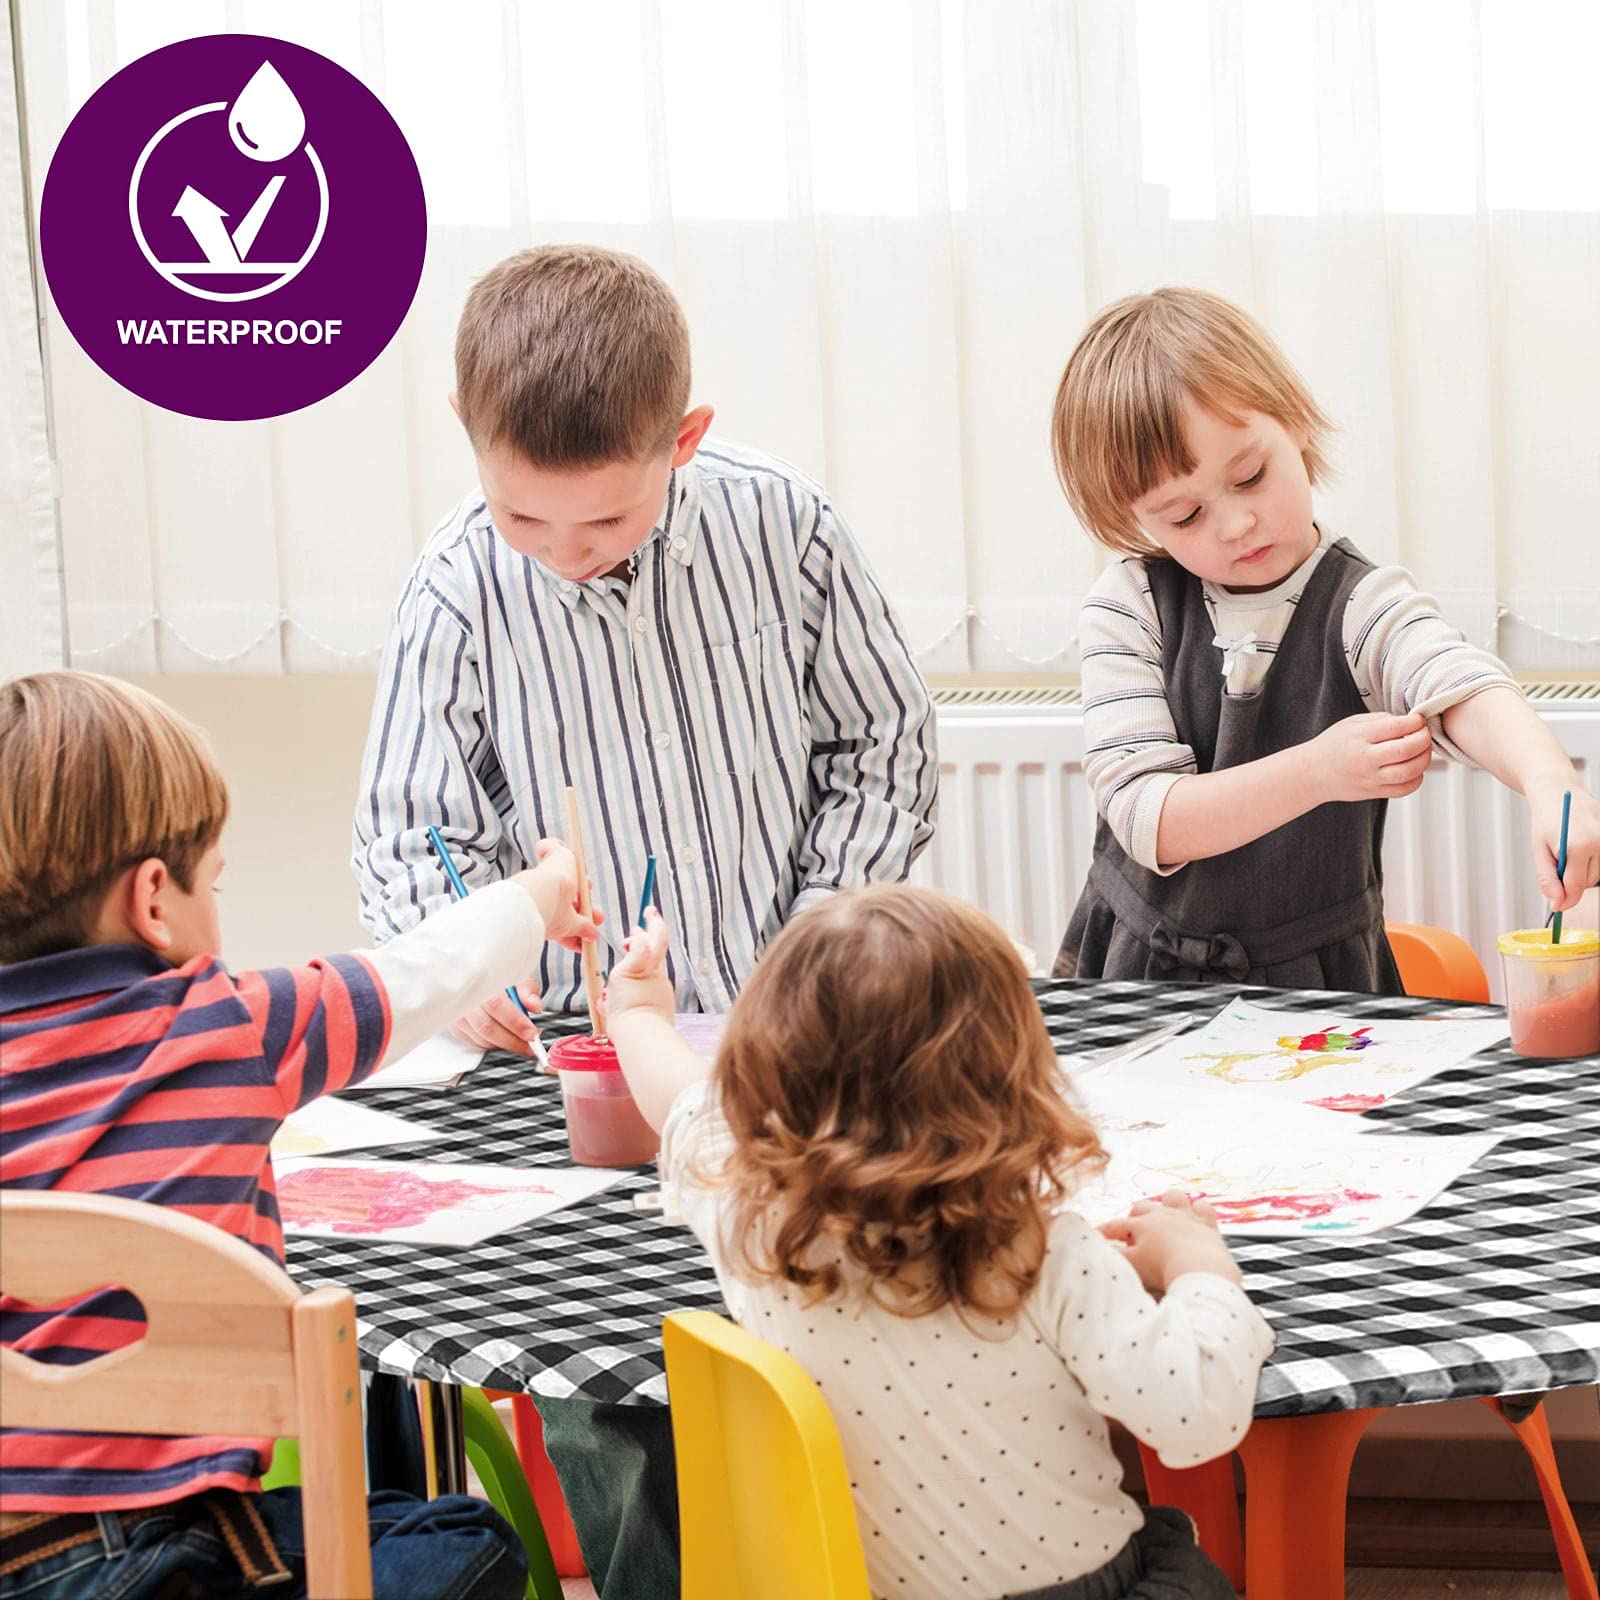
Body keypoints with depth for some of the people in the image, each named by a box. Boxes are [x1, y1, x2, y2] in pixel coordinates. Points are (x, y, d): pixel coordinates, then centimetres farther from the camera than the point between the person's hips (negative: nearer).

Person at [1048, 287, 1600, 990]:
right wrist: (1314, 772, -27)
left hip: (1315, 984, -1)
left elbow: (1465, 693, -27)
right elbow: (1145, 819, -13)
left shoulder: (1361, 607, -6)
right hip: (1136, 970, 1)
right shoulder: (1128, 608, -4)